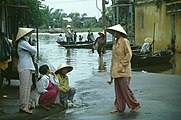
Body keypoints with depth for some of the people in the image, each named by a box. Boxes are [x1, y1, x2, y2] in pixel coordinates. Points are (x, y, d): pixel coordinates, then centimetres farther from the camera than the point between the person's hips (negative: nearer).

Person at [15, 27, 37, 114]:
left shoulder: (24, 43, 21)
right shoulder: (22, 43, -12)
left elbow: (32, 52, 19)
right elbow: (33, 51, -14)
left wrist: (31, 54, 0)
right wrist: (32, 54, 6)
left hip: (27, 67, 10)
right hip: (25, 67, -10)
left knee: (28, 86, 13)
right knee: (25, 86, -11)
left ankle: (26, 104, 19)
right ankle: (23, 106, -10)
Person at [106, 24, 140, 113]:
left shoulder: (124, 41, -8)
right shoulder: (115, 43, 15)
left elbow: (129, 54, -14)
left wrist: (122, 65, -17)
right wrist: (112, 73, 17)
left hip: (123, 69, -8)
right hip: (116, 70, 8)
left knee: (125, 88, -7)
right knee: (118, 89, 8)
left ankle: (135, 104, 6)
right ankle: (119, 107, 14)